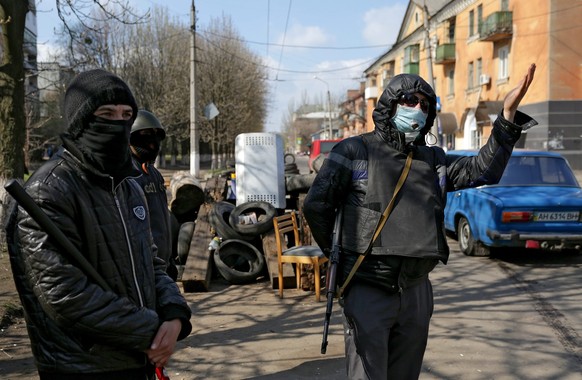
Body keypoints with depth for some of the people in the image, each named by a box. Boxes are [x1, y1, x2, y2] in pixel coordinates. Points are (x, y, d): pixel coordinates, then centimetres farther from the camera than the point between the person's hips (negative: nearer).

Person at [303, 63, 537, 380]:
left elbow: (483, 170, 5)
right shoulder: (354, 151, -3)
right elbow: (315, 205, -2)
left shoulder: (432, 160, 13)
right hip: (367, 291, -5)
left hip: (416, 291, 6)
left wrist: (508, 115, -3)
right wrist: (341, 258, 5)